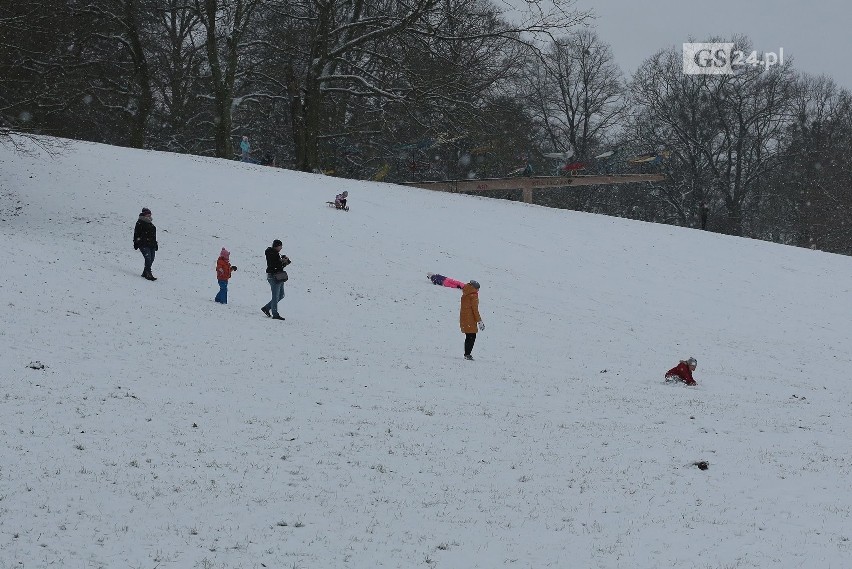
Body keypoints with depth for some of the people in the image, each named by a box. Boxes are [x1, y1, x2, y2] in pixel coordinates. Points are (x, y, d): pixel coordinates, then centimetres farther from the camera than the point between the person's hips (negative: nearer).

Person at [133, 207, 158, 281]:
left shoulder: (150, 224, 21)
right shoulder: (140, 223, -2)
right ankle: (148, 274, -21)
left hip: (151, 245, 8)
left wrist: (155, 244, 27)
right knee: (148, 259, -18)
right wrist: (136, 243, -11)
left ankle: (145, 273, 18)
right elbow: (136, 233, -5)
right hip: (144, 245, -8)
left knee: (151, 260, 5)